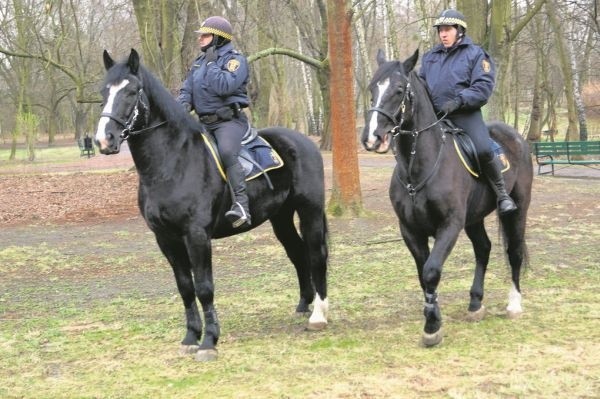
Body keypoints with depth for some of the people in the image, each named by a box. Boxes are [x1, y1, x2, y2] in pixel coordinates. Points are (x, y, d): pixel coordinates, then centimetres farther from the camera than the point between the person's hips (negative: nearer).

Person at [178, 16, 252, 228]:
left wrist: (212, 63, -11)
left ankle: (241, 205, -42)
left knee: (226, 152, -35)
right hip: (204, 123, 8)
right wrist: (183, 104, -5)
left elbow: (223, 87, -21)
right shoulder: (198, 62, 19)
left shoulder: (235, 60, -4)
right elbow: (186, 89, 18)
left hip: (230, 120, -8)